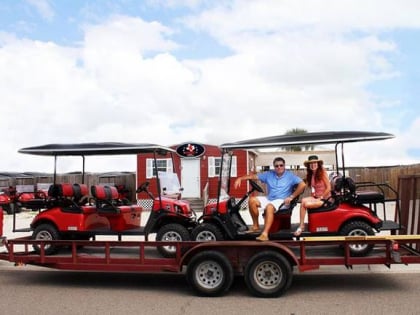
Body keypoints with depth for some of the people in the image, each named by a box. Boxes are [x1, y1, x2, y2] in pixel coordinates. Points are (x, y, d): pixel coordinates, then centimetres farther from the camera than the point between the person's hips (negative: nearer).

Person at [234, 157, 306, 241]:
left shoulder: (290, 175, -1)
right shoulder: (269, 174, 9)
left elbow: (302, 185, -12)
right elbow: (254, 176, 5)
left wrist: (291, 197, -18)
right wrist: (240, 178, -9)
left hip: (281, 200, -5)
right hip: (269, 199, 5)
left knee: (269, 207, -36)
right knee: (252, 200, -14)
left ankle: (265, 234, -42)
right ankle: (256, 226, -4)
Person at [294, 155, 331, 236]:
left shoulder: (323, 173, -8)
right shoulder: (310, 175, 10)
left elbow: (328, 188, -11)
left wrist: (321, 197, -12)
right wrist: (312, 194, -2)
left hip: (324, 198, -5)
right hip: (315, 197, 6)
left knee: (306, 204, -30)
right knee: (303, 200, -26)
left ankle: (302, 226, -10)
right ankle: (301, 226, -25)